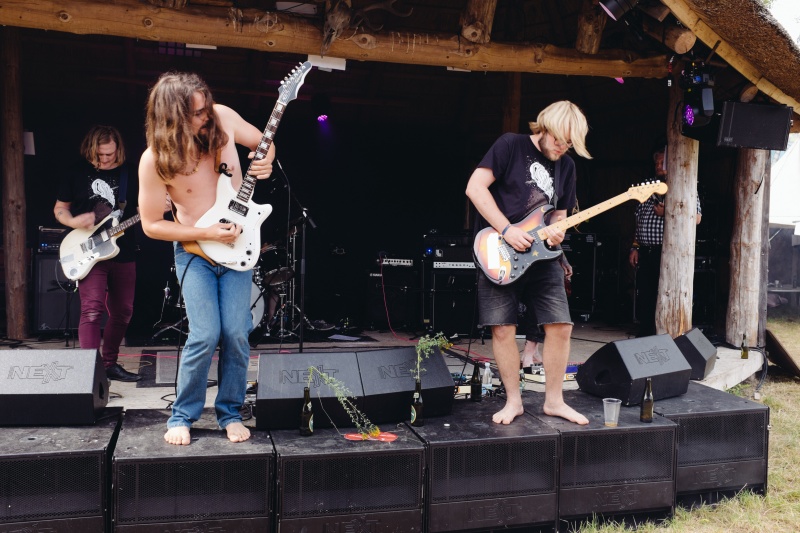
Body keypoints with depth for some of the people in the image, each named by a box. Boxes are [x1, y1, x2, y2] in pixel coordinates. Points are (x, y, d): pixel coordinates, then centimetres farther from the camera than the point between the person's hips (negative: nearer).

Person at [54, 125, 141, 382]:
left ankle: (110, 364, 25)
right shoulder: (77, 172, 0)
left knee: (123, 311, 10)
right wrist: (73, 222, -16)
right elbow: (59, 209, 6)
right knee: (92, 309, -16)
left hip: (124, 253, 4)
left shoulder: (129, 174, 6)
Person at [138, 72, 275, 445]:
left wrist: (265, 161, -15)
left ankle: (230, 412, 16)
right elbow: (151, 225, -9)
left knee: (236, 334, -5)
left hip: (237, 245, 3)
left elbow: (263, 142, 8)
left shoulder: (222, 118, -11)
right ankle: (182, 416, 10)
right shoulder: (155, 160, -18)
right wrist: (207, 234, -18)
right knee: (206, 335, -13)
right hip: (194, 250, -2)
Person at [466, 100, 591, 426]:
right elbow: (475, 187, -13)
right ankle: (513, 401, 13)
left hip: (542, 256, 5)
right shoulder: (511, 145, -5)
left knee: (561, 325, 0)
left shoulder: (566, 166, 11)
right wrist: (507, 230, -18)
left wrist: (556, 231, -6)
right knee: (503, 329, -3)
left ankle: (554, 400, 15)